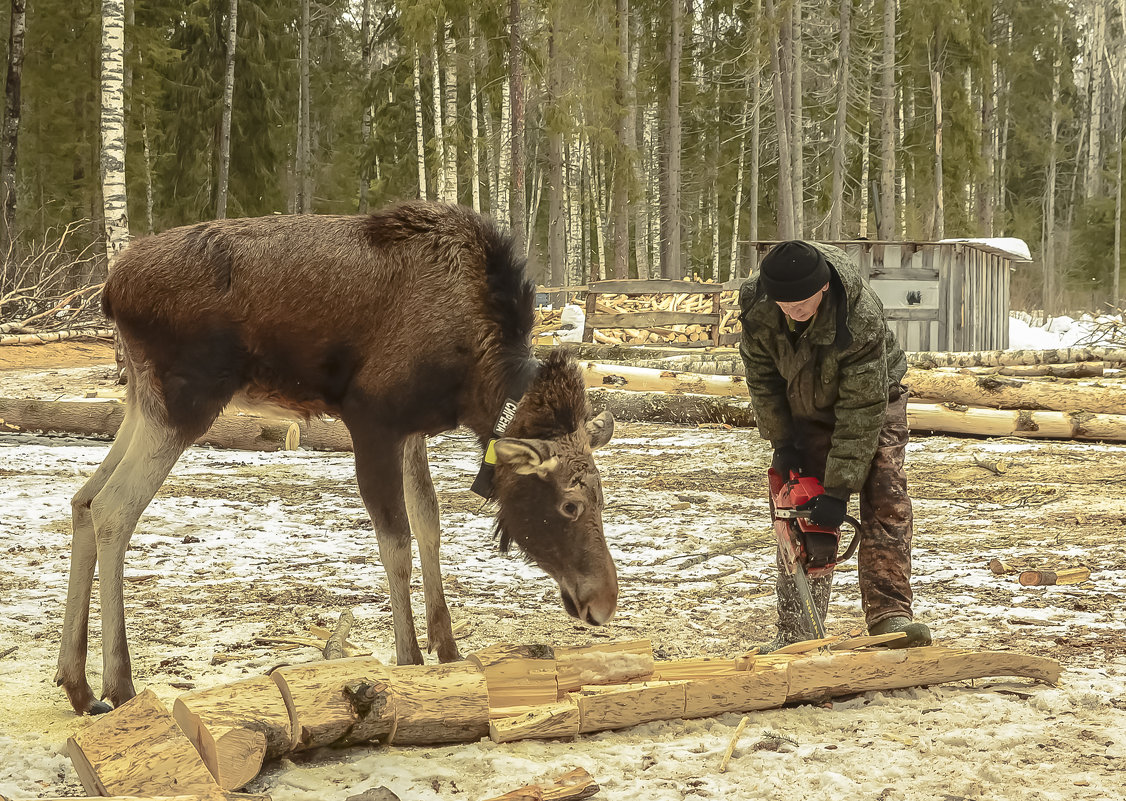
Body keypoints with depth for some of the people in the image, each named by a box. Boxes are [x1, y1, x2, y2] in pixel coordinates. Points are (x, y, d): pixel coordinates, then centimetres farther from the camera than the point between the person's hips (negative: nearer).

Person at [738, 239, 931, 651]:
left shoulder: (862, 317, -39)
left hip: (872, 397, -3)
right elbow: (762, 377, -9)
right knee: (799, 512, -3)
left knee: (886, 503, -18)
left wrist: (839, 490, -34)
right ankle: (796, 632, -2)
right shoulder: (756, 308, -27)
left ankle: (889, 614, -22)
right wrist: (781, 442, -12)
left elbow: (861, 411, -35)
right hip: (805, 407, 3)